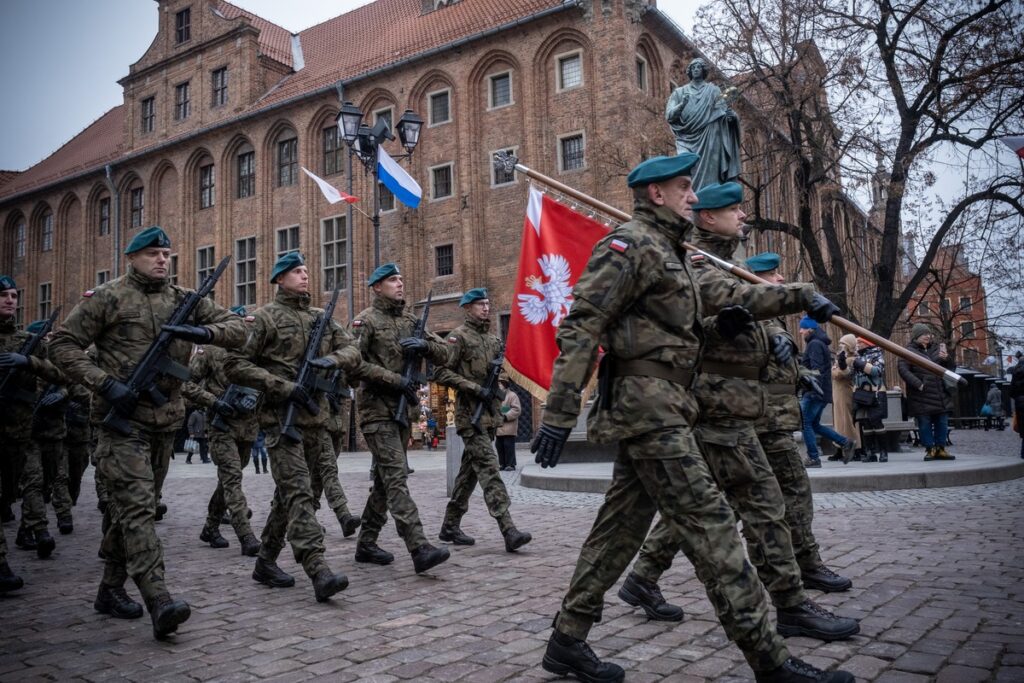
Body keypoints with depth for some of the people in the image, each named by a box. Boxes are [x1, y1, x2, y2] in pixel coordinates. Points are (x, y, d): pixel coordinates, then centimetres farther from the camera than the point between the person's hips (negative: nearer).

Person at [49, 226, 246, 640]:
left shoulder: (184, 300, 10)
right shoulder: (108, 298, -2)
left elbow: (238, 329, 5)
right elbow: (63, 345, -3)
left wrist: (203, 333, -16)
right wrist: (104, 384, -15)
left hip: (166, 420, 6)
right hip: (122, 419, -5)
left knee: (133, 506, 14)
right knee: (137, 506, -13)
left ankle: (111, 589, 28)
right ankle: (160, 602, -19)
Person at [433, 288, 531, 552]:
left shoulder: (493, 339, 17)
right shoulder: (459, 336, -4)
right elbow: (441, 372, -11)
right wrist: (476, 389, -17)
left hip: (489, 414, 8)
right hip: (470, 414, -8)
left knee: (469, 471, 11)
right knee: (489, 469, -14)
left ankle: (450, 526, 21)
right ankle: (508, 530, -19)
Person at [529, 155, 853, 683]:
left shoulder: (667, 253, 23)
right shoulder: (629, 244, -9)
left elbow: (723, 296, 28)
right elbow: (580, 326, -17)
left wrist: (796, 296, 22)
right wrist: (560, 412, -22)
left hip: (650, 408, 10)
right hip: (649, 406, -10)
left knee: (621, 525, 11)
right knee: (709, 523, -8)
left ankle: (567, 640, 19)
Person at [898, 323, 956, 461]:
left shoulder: (937, 348, 14)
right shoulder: (909, 351, -2)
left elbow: (952, 366, 18)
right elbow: (902, 369, -13)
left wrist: (947, 358, -6)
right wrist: (918, 384, -20)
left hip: (941, 395, 5)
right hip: (922, 396, -5)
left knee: (942, 422, 7)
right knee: (924, 423, 0)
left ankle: (940, 448, 18)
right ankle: (930, 449, 10)